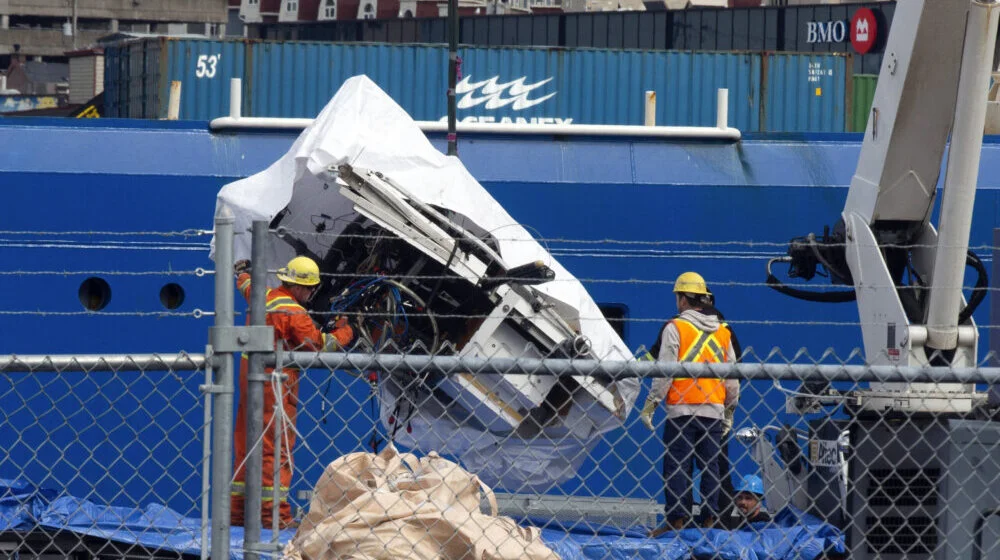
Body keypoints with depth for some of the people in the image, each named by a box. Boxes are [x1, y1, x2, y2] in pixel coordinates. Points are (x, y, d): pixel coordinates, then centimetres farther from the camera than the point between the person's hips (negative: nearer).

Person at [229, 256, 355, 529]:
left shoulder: (263, 297, 8)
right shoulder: (293, 313, -16)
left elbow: (246, 286, 32)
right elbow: (320, 345, -12)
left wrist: (243, 271, 55)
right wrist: (344, 332, 6)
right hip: (275, 383, -9)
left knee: (246, 446, 13)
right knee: (276, 448, -8)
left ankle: (237, 510, 17)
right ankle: (274, 514, -12)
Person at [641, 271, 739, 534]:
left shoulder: (675, 328, -5)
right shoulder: (722, 331, 11)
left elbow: (665, 371, -9)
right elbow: (732, 376, 15)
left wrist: (650, 404, -4)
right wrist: (730, 407, 24)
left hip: (682, 408, -5)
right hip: (714, 411, 5)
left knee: (676, 465, -2)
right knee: (711, 466, 8)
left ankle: (677, 520, -6)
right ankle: (709, 519, 7)